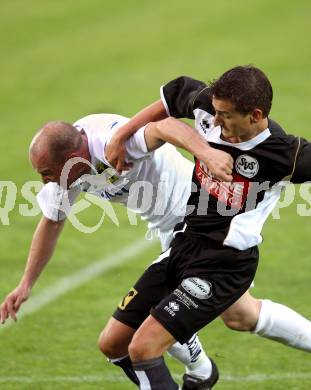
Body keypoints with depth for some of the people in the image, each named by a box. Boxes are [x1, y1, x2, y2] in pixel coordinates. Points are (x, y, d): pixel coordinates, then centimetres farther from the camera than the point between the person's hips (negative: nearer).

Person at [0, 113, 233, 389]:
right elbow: (52, 222, 9)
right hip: (168, 228, 8)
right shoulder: (66, 165, -6)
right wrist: (25, 285, 9)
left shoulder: (112, 140, -34)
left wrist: (207, 153, -73)